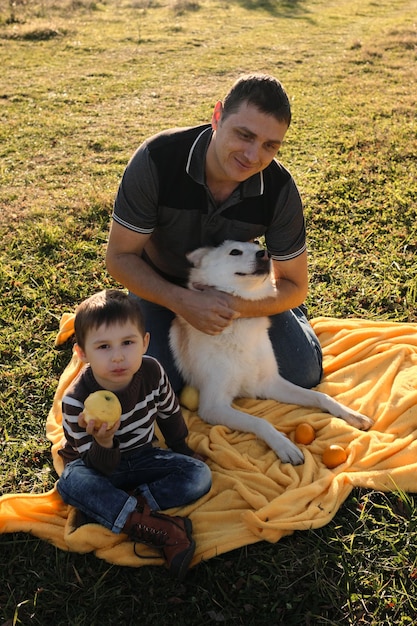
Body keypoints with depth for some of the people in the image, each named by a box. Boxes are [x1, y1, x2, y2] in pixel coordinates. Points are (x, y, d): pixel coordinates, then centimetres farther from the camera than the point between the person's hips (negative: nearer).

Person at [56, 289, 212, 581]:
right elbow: (101, 468, -25)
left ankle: (118, 508, -23)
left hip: (141, 457, 3)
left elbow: (169, 414, 3)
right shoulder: (76, 399, -28)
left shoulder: (152, 372, -19)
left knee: (200, 475, -16)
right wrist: (103, 442, -47)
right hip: (98, 465, -3)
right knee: (71, 481, -37)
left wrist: (182, 450, 16)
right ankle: (157, 527, -37)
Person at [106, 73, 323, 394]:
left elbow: (294, 286, -15)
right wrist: (183, 303, -36)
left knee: (303, 375, -5)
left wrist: (235, 306, -35)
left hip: (238, 287, 1)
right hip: (162, 286, 0)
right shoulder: (156, 159, -30)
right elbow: (120, 256, -21)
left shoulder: (280, 189, -25)